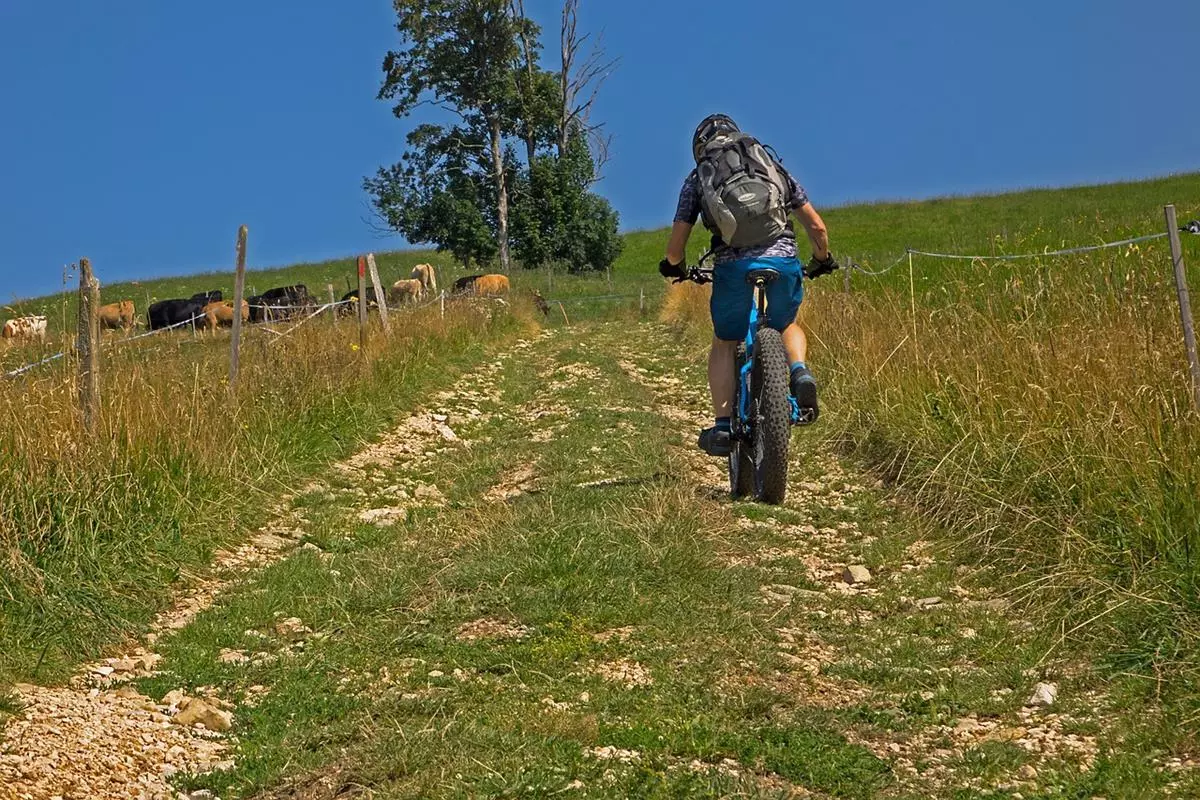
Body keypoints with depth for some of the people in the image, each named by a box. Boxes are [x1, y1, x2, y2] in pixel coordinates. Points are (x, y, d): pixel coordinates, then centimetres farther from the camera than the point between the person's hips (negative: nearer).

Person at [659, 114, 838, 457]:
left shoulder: (697, 179, 19)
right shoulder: (772, 165, 24)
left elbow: (676, 243, 14)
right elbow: (816, 226, 21)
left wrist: (675, 266, 37)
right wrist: (822, 260, 40)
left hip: (732, 265, -1)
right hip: (783, 261, 2)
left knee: (724, 345, 19)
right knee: (786, 326, 30)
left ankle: (722, 426, 8)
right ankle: (800, 372, 1)